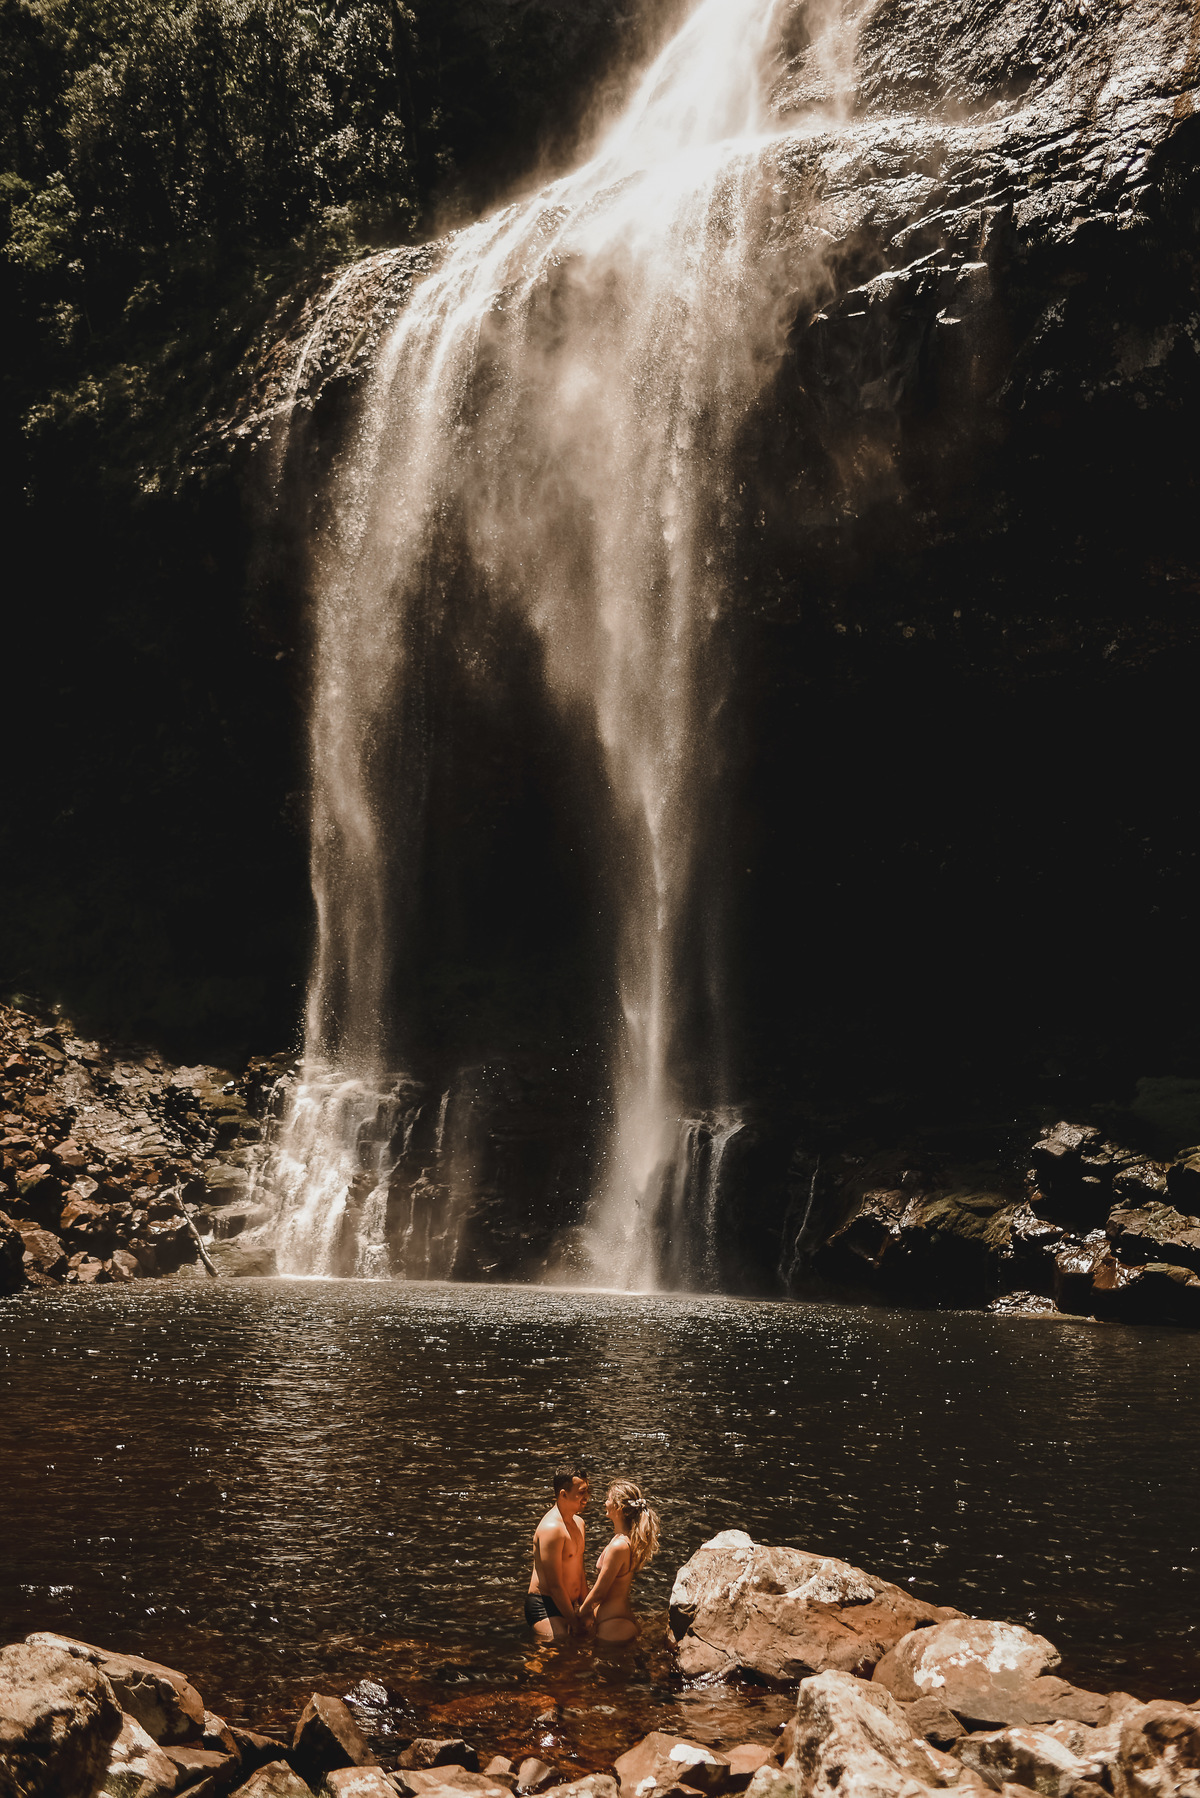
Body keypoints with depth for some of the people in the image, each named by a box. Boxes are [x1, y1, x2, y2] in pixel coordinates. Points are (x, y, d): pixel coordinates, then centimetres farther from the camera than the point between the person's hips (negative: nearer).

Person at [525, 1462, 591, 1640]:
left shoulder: (578, 1523, 12)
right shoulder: (552, 1528, -20)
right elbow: (555, 1585, -19)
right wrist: (573, 1620, -12)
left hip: (568, 1604, 10)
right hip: (545, 1607, -10)